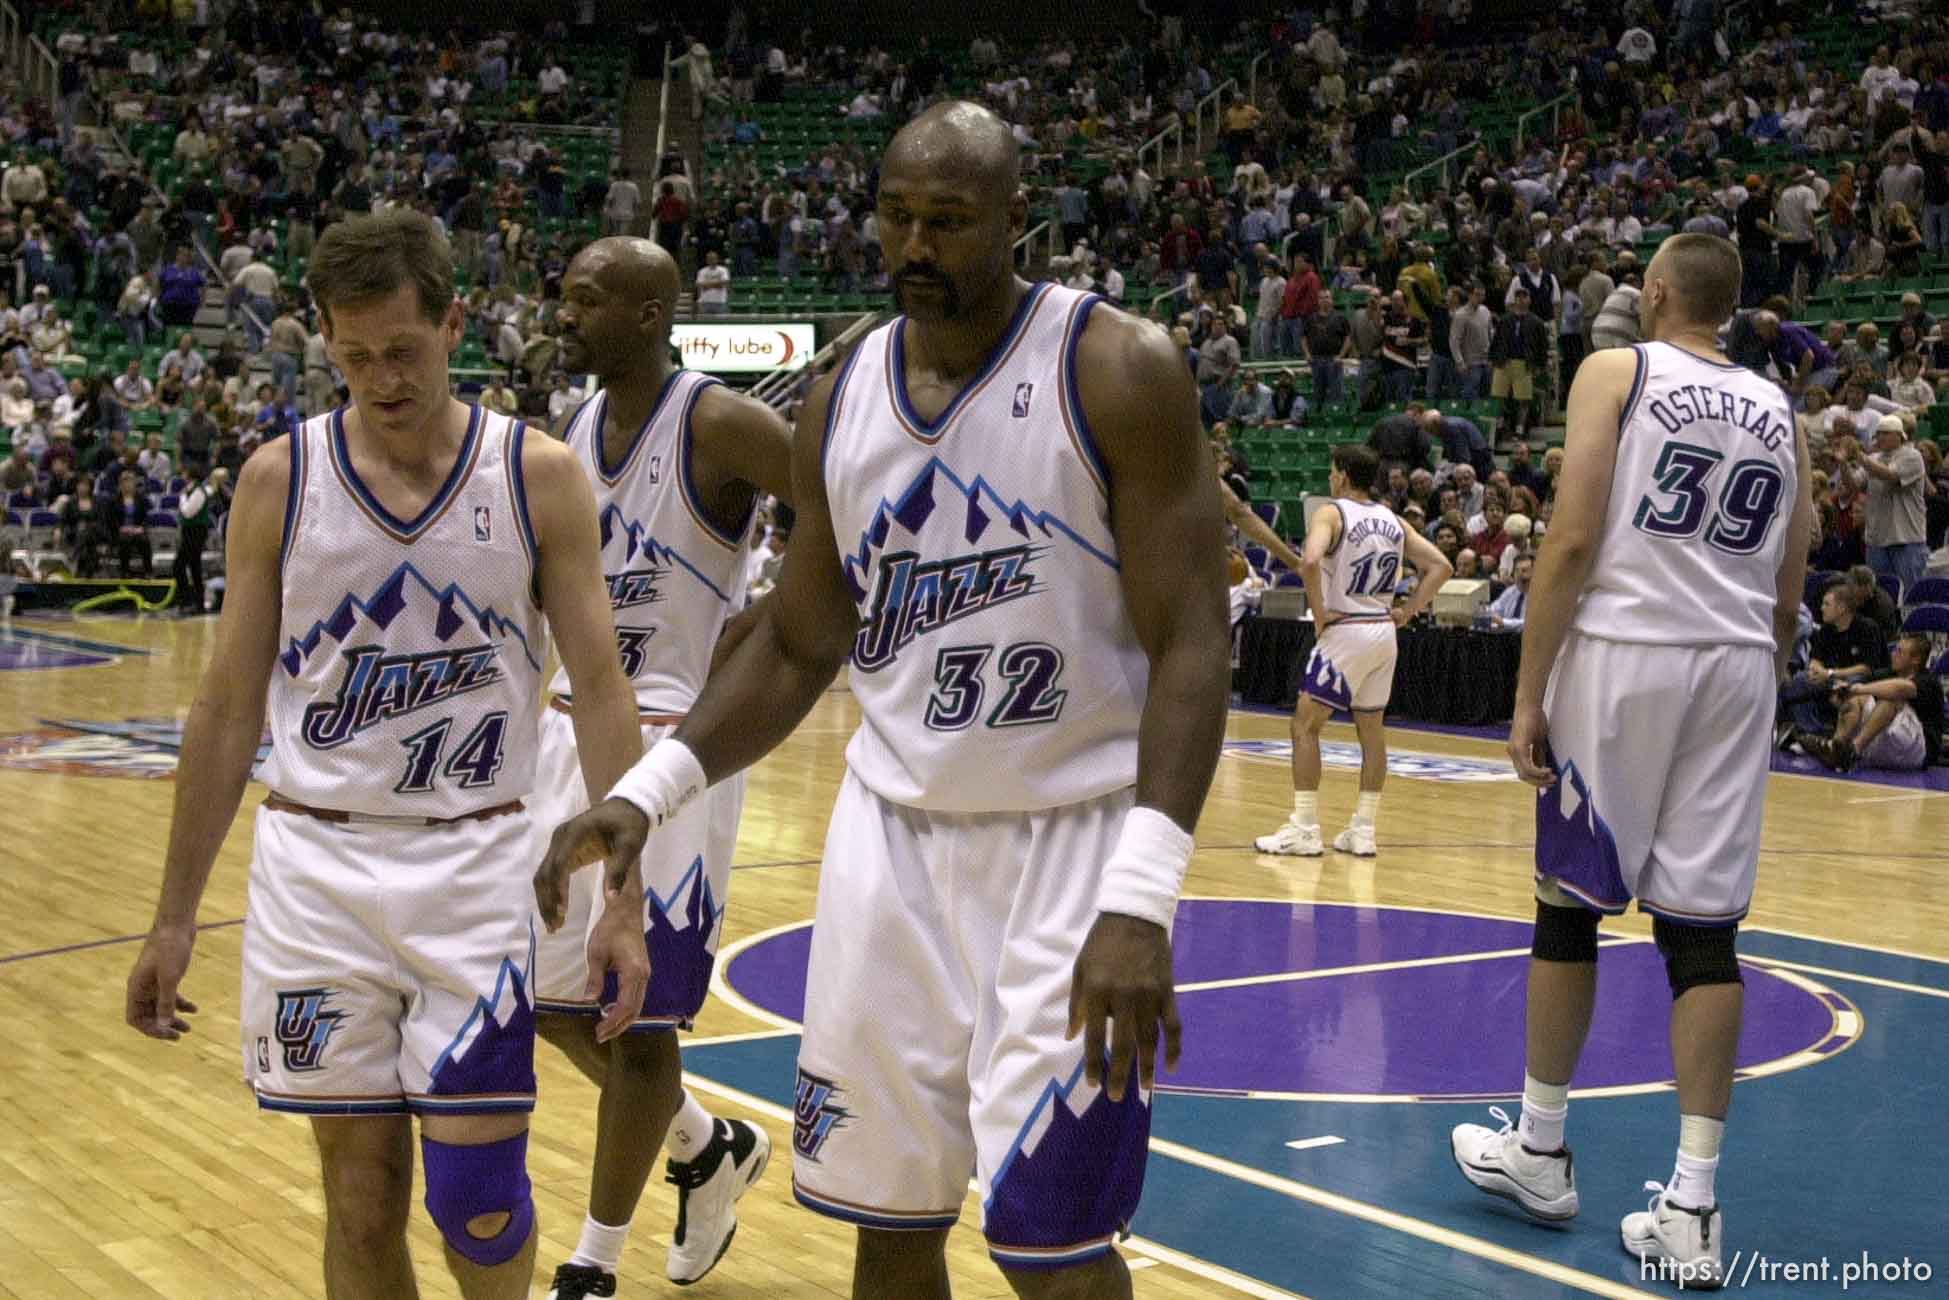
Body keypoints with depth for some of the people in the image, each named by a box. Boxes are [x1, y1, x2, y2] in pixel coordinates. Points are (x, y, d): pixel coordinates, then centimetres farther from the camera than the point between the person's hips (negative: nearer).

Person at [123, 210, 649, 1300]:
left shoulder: (540, 476, -3)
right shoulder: (279, 481, 1)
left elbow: (601, 691, -3)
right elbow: (229, 707, 5)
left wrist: (624, 901, -9)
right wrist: (176, 917, 5)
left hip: (476, 863, -1)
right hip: (316, 866, 2)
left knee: (476, 1192, -2)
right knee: (362, 1198, 7)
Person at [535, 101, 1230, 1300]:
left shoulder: (1121, 371, -11)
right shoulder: (843, 399, 5)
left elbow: (1190, 645, -15)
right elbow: (797, 648, 12)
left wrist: (1140, 898, -25)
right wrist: (649, 790, -1)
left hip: (1070, 841, -4)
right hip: (892, 836, 5)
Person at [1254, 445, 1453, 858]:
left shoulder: (1332, 513, -8)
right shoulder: (1392, 520, 12)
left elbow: (1310, 561, -26)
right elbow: (1441, 566, 10)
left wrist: (1319, 612, -15)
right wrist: (1407, 611, 9)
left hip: (1345, 631, -7)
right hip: (1384, 631, 7)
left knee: (1305, 726, 0)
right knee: (1372, 731, 13)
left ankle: (1304, 830, -3)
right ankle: (1363, 831, 15)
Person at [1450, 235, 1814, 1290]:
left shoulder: (1617, 371, 0)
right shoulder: (1780, 411, 16)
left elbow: (1572, 544, -10)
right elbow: (1788, 598, 16)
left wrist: (1528, 693, -8)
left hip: (1622, 650, -4)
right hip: (1736, 663, 4)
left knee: (1570, 902, 9)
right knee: (1703, 930, 4)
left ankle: (1538, 1150, 22)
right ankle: (1693, 1208, 5)